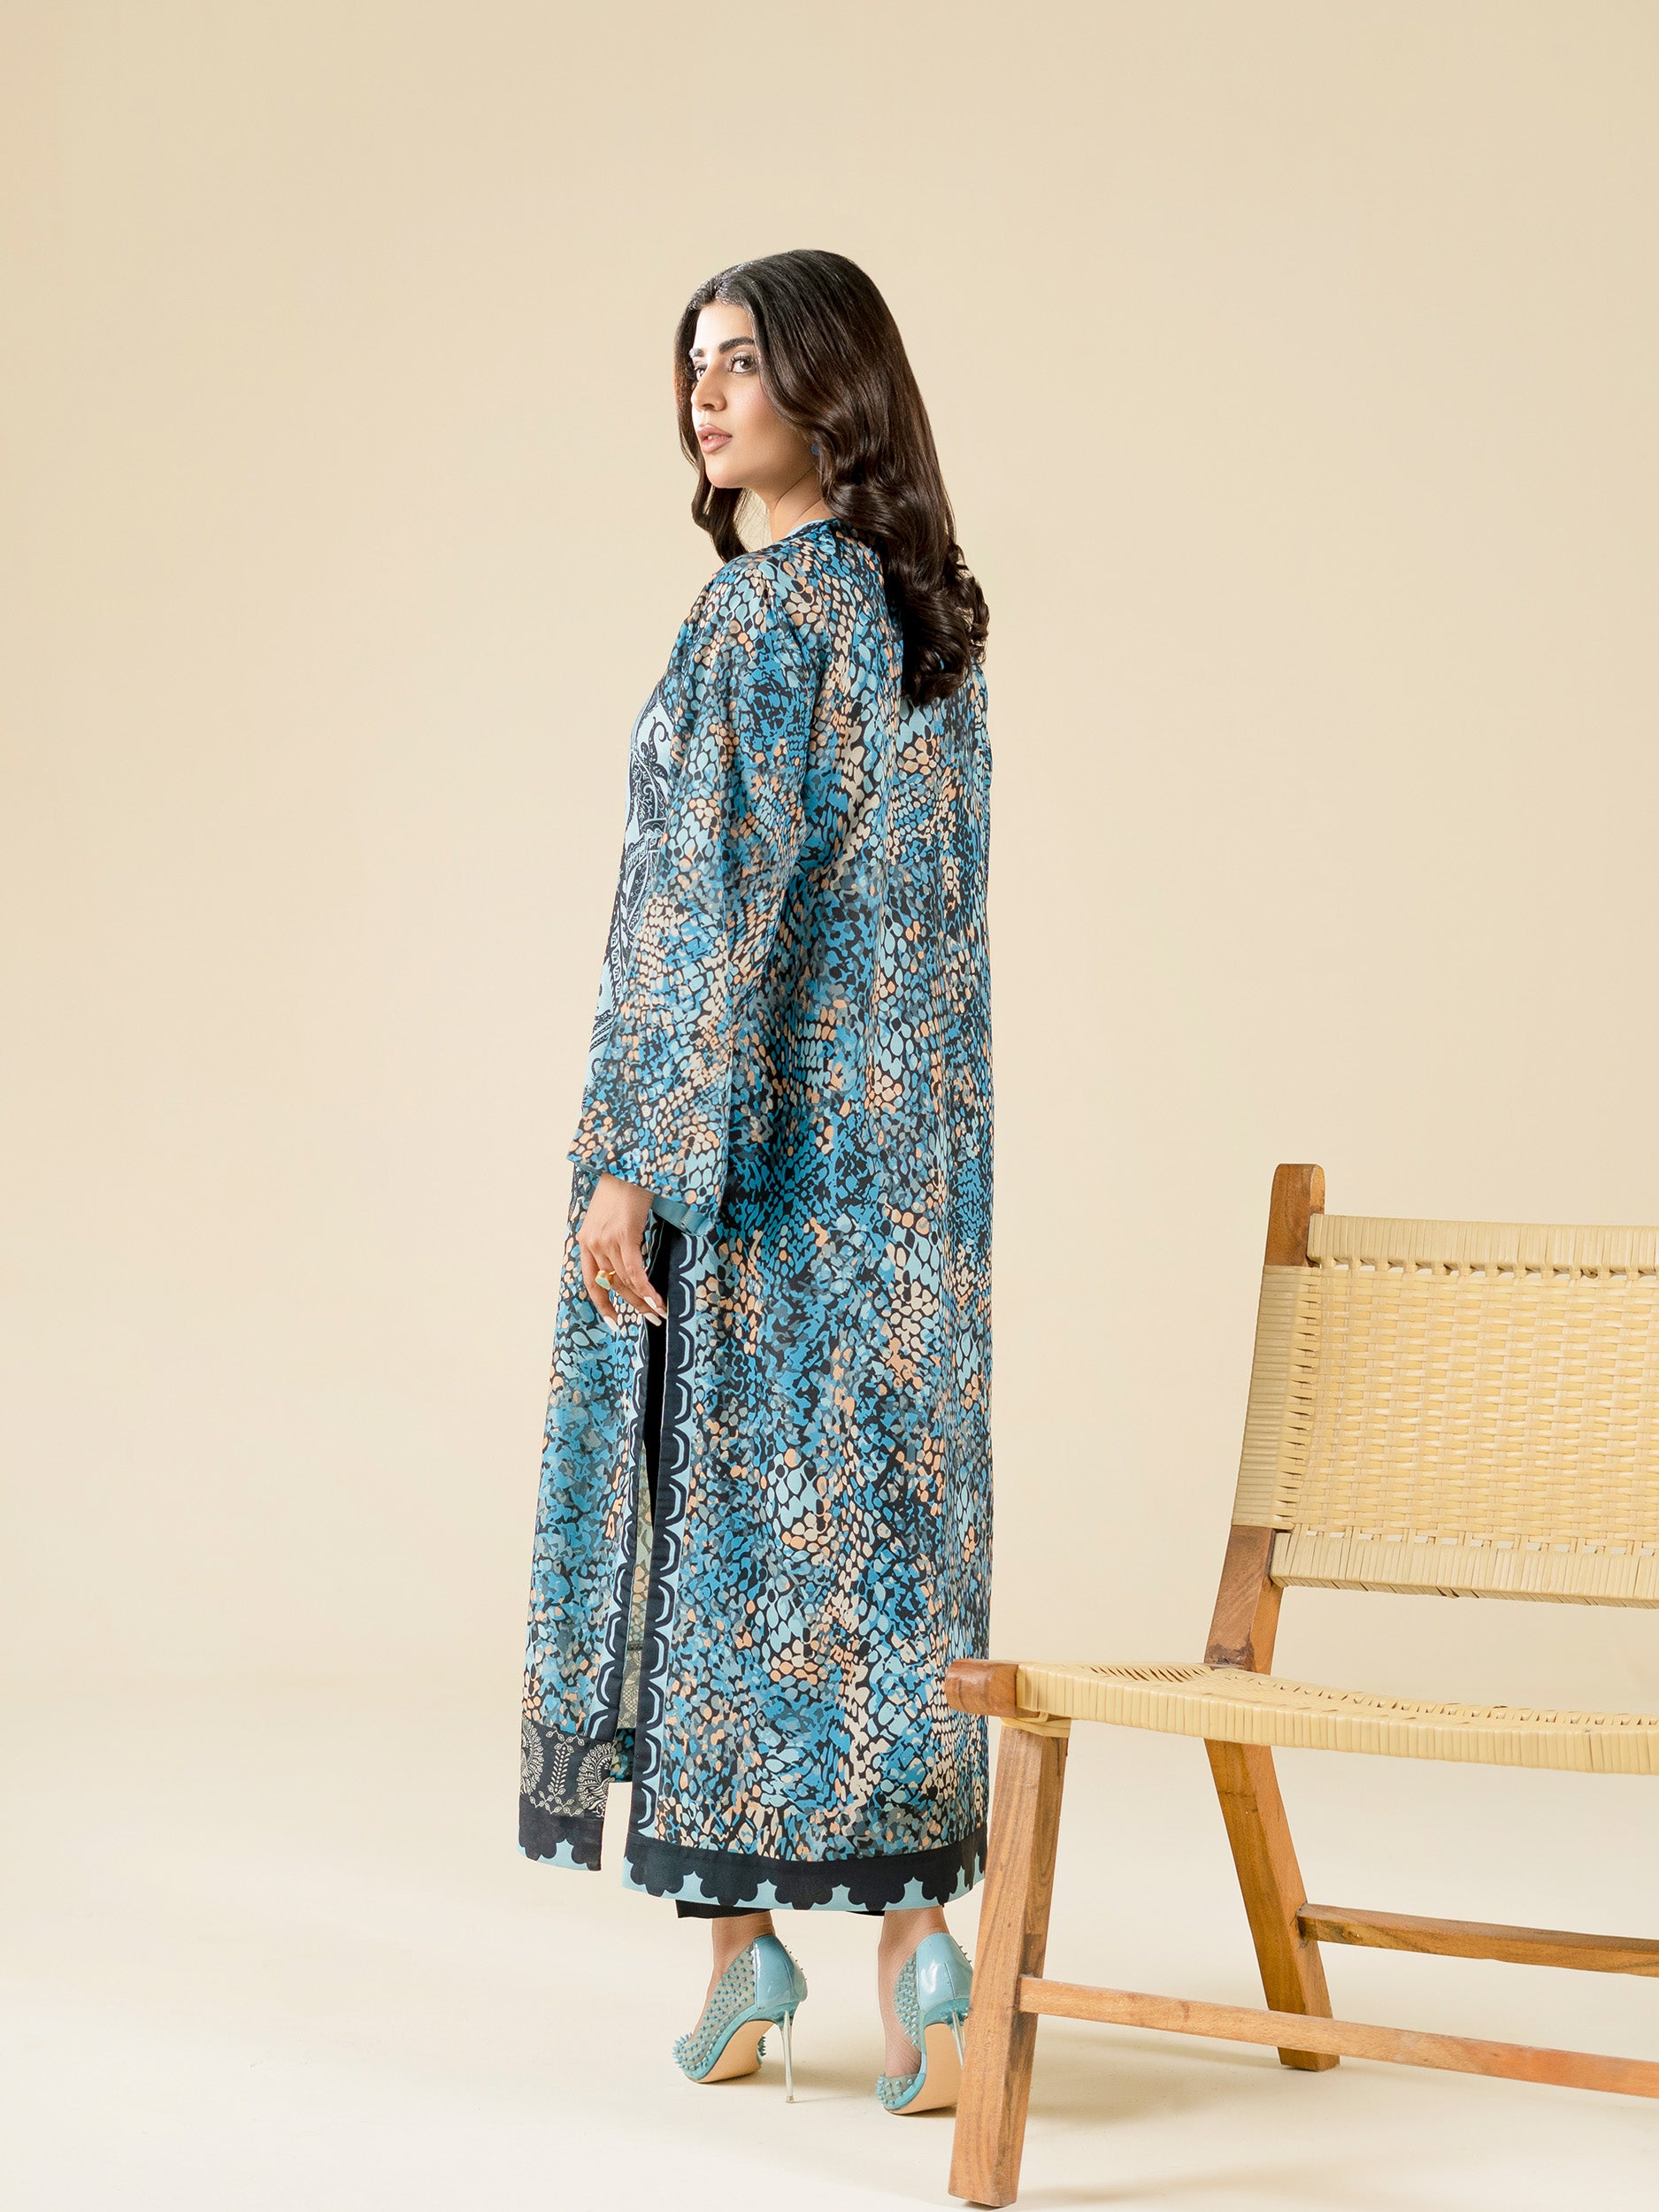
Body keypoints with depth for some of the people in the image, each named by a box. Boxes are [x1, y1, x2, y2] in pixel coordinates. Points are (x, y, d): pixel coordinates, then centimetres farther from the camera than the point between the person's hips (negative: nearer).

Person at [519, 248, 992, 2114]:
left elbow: (730, 898, -19)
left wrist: (640, 1163, -18)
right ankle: (912, 1919, 4)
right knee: (880, 1498, 8)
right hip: (915, 1136, 7)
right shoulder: (929, 610, 12)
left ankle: (739, 1926, 11)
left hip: (753, 1130, -7)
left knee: (730, 1495, 3)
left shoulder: (763, 608, -13)